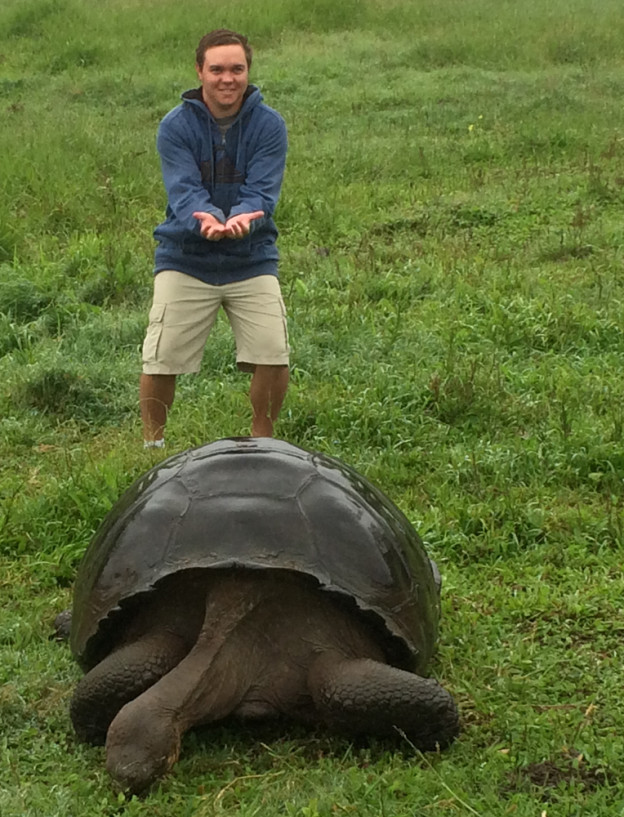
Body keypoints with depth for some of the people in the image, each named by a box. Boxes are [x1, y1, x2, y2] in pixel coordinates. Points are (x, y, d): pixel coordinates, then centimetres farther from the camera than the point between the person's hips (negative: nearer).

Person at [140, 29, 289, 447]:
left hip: (252, 259, 1)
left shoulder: (269, 125, -4)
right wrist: (206, 221, -40)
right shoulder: (176, 126, -6)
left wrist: (240, 220, -38)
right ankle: (153, 444, 21)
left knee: (274, 357, -10)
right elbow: (183, 192, -17)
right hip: (186, 259, 0)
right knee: (161, 361, -4)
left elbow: (262, 192, -15)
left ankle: (263, 442, 13)